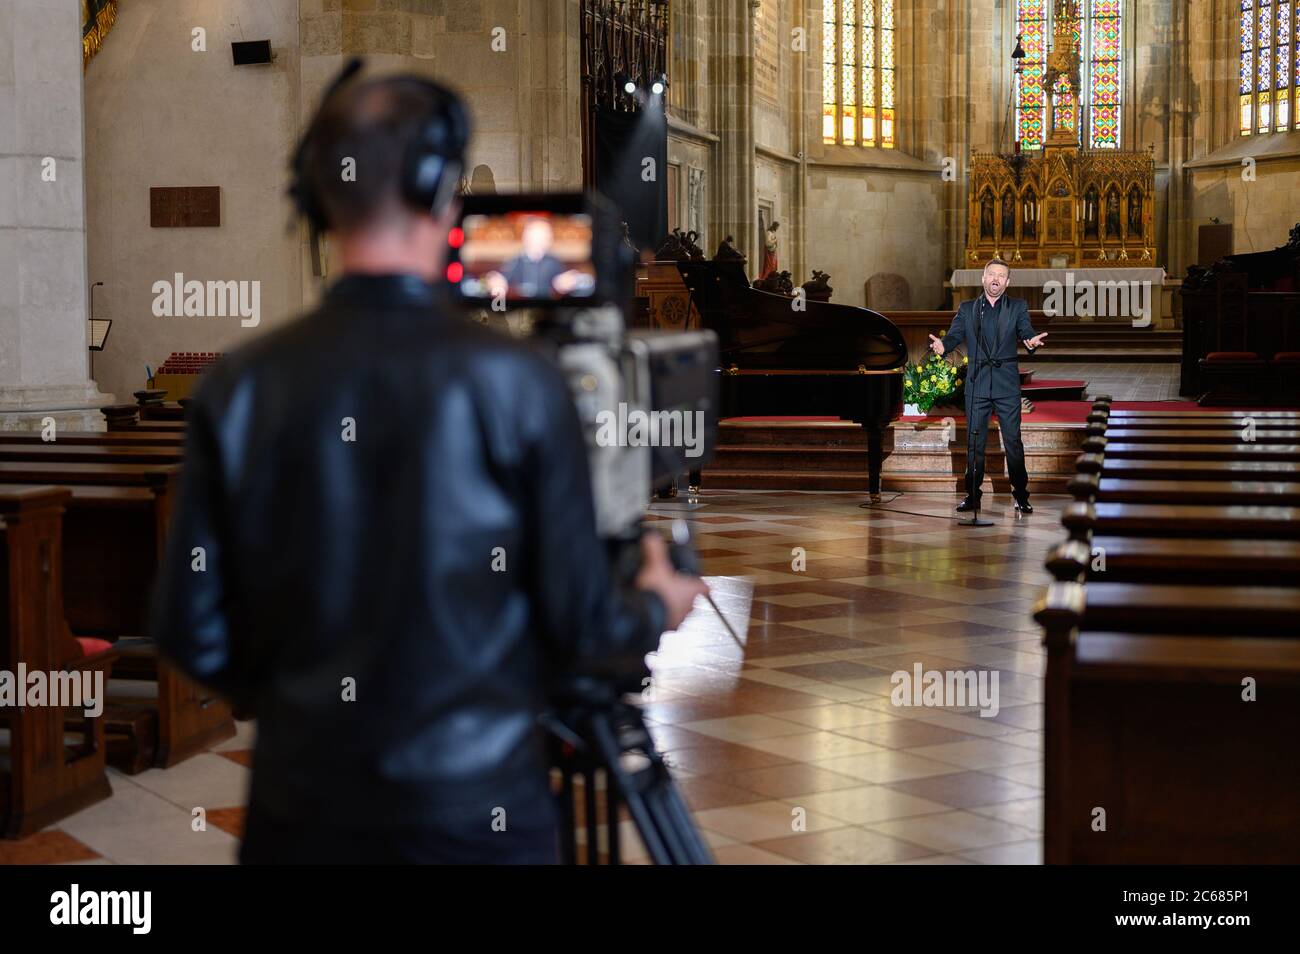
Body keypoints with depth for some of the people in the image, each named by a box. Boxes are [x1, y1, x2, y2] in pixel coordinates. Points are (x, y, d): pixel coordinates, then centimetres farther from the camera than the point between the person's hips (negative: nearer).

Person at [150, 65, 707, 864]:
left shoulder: (240, 390, -6)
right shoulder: (515, 381, -13)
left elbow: (191, 633, -2)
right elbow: (581, 624, -8)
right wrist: (656, 608, 14)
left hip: (300, 811, 2)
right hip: (476, 806, -2)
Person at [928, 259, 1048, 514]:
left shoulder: (1017, 307, 7)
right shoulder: (967, 309, 10)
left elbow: (1025, 331, -7)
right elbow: (955, 335, 0)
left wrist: (1031, 341, -32)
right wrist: (942, 345, -24)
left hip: (1007, 384, -1)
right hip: (977, 383, 1)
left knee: (1013, 440, -2)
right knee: (974, 441, 5)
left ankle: (1021, 495, 6)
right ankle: (972, 495, 13)